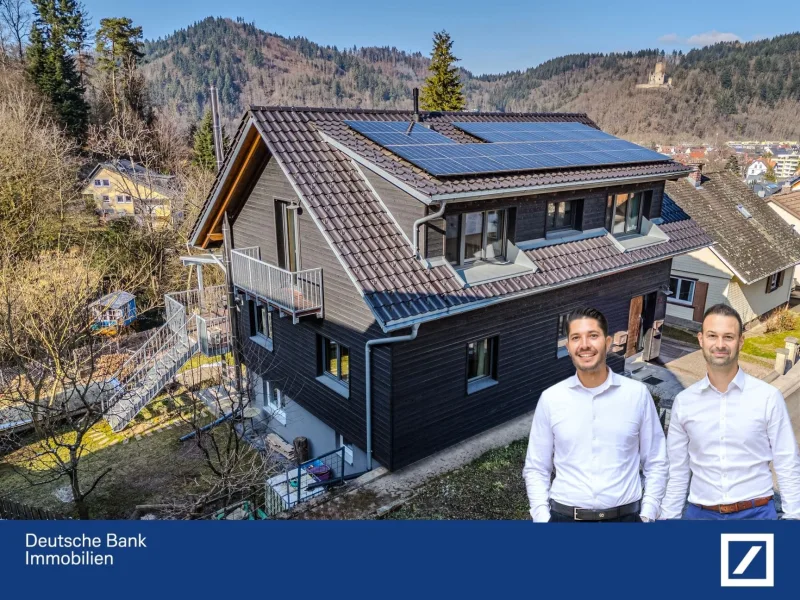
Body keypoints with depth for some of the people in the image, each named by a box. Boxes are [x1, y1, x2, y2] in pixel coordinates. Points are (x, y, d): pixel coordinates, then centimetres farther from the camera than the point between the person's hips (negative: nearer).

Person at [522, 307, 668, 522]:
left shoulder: (638, 394, -3)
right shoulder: (550, 399, -3)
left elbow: (656, 463, 4)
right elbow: (535, 469, 3)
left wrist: (647, 515, -2)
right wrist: (542, 518, -6)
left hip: (624, 518, 0)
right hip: (565, 518, 0)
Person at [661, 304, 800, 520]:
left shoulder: (768, 397, -7)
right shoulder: (683, 402, -2)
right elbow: (677, 473, 4)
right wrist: (668, 517, 4)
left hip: (756, 512, -1)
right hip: (700, 513, 2)